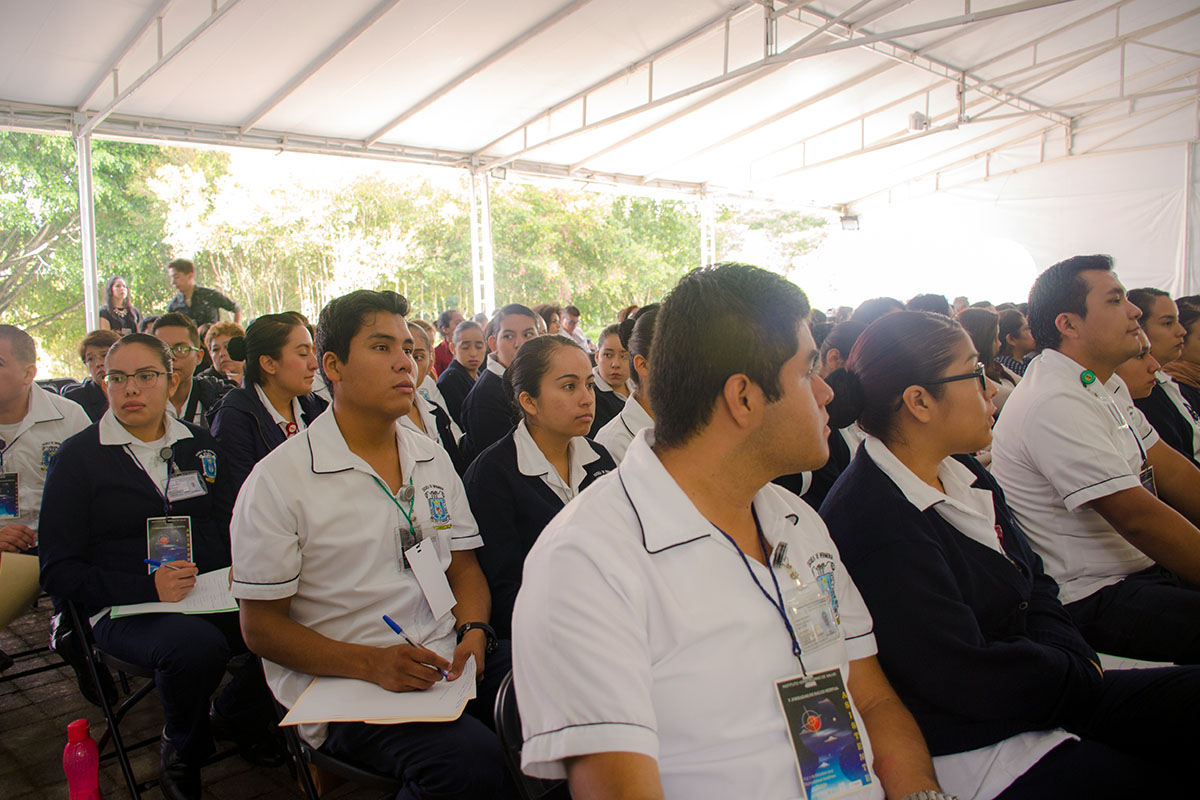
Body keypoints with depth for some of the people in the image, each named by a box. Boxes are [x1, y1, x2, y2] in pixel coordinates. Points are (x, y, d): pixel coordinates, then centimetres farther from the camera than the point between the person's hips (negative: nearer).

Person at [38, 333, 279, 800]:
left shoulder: (199, 444, 13)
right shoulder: (78, 457, 2)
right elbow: (58, 571, -1)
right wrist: (148, 588, -17)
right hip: (124, 610, -3)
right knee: (197, 644, -36)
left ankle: (236, 714, 8)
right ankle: (181, 752, -2)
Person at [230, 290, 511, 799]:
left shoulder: (433, 460, 13)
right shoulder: (278, 481, -6)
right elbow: (261, 627, -5)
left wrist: (472, 631, -6)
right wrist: (370, 663, -19)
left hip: (448, 657, 5)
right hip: (341, 682, -5)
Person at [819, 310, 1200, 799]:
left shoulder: (960, 472, 6)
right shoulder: (873, 522, -25)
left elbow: (1032, 579, 11)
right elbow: (969, 678, -24)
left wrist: (1067, 653, -8)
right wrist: (1078, 672, -9)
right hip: (969, 751, -9)